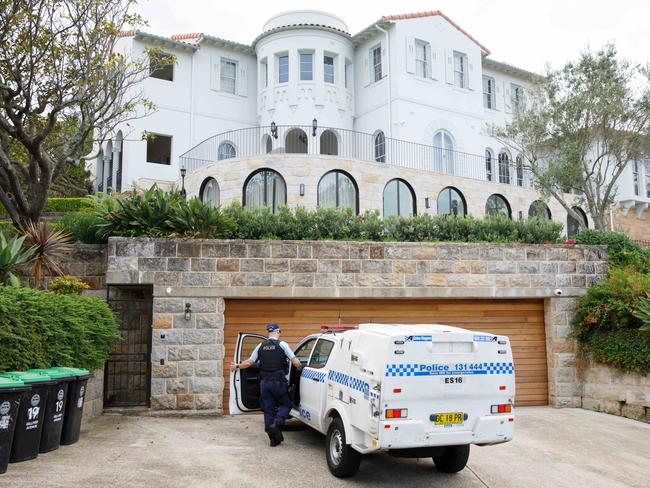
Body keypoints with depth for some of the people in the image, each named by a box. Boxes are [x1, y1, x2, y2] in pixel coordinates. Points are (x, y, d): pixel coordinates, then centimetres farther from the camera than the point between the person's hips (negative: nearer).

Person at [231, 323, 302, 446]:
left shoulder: (260, 346, 6)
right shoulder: (282, 344, -6)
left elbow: (249, 362, 7)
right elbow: (295, 362, -11)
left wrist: (237, 366, 22)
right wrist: (300, 367, 9)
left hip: (265, 383, 4)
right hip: (279, 382, -4)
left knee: (268, 410, 12)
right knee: (286, 404, 14)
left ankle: (273, 439, 15)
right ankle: (276, 423, -12)